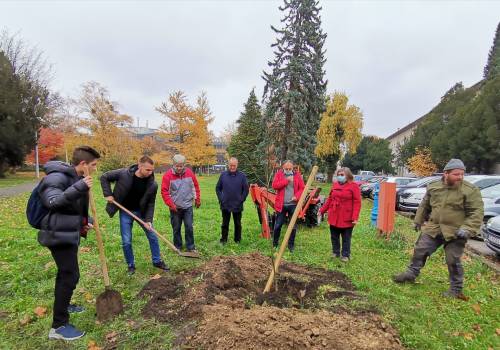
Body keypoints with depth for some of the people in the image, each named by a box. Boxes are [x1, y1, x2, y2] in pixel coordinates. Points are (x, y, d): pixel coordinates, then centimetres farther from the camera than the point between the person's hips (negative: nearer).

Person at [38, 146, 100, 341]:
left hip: (70, 233, 10)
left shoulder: (77, 177, 10)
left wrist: (84, 222, 7)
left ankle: (62, 304, 44)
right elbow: (53, 202, -33)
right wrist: (79, 188, -40)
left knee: (65, 272, 24)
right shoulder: (57, 177, -19)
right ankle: (59, 326, 3)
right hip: (59, 235, -10)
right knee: (70, 275, -7)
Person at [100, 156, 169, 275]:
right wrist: (108, 194, -15)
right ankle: (130, 265, 24)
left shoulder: (152, 184, -18)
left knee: (153, 236, 7)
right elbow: (104, 177, -8)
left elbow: (151, 203, -8)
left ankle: (157, 261, 26)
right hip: (126, 212, -1)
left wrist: (148, 220, -17)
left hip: (141, 212, 2)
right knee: (126, 241, 2)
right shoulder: (124, 174, -22)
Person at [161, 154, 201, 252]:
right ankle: (177, 247, 23)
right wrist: (171, 204, -12)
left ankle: (190, 247, 13)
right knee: (176, 228, 9)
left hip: (188, 206, 1)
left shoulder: (190, 173, -2)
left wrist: (197, 199, 9)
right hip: (175, 207, -1)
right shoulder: (168, 175, -10)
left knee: (189, 227, 1)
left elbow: (196, 186, 9)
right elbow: (164, 191, -9)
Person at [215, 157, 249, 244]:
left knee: (238, 224, 11)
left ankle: (238, 240, 25)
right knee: (225, 224, 11)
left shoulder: (242, 176, -3)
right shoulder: (223, 175, 0)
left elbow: (246, 190, 1)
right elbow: (218, 188, 8)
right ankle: (223, 240, 24)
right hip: (225, 205, 1)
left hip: (237, 205, -1)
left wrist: (241, 200, -6)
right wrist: (221, 199, 0)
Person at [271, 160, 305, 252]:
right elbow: (274, 185, -12)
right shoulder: (279, 174, 2)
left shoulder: (297, 175, 4)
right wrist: (286, 180, -17)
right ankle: (274, 244, 23)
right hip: (281, 205, -1)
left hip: (293, 204, 1)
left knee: (293, 226, 8)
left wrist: (297, 196, -15)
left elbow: (302, 188, 2)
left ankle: (291, 246, 22)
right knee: (277, 225, 6)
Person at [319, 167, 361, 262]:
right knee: (334, 237, 15)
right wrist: (322, 210, 13)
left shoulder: (353, 186, -7)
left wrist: (355, 217, -19)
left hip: (346, 218, -5)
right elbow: (329, 199, 15)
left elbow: (357, 202, -11)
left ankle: (346, 255, 22)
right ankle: (336, 253, 31)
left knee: (346, 238, 8)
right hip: (334, 217, 5)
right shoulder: (335, 185, 9)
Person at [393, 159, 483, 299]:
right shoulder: (433, 187, 4)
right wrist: (418, 221, 20)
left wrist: (467, 229, -24)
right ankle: (411, 274, 24)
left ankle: (456, 289, 21)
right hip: (433, 229, 4)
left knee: (453, 261, 2)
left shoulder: (471, 190, -10)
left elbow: (477, 212, -13)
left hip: (455, 233, -4)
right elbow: (424, 206, 16)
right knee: (420, 251, 7)